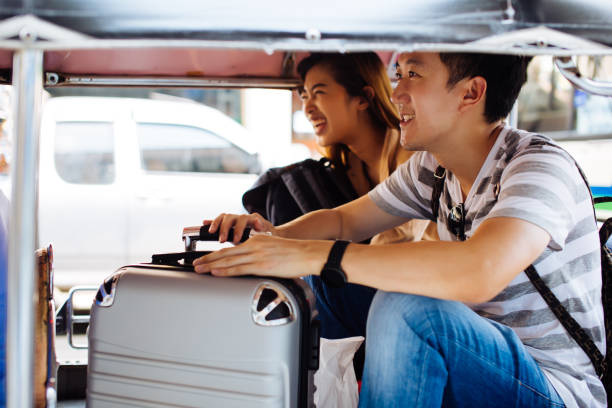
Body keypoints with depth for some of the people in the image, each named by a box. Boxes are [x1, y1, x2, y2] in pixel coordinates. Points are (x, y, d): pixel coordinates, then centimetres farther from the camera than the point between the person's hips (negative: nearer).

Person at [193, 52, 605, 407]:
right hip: (478, 365, 8)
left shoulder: (541, 166, -21)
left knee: (406, 307, -32)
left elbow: (479, 273, -40)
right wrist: (275, 235, -9)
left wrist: (314, 255, -38)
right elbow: (343, 220, 15)